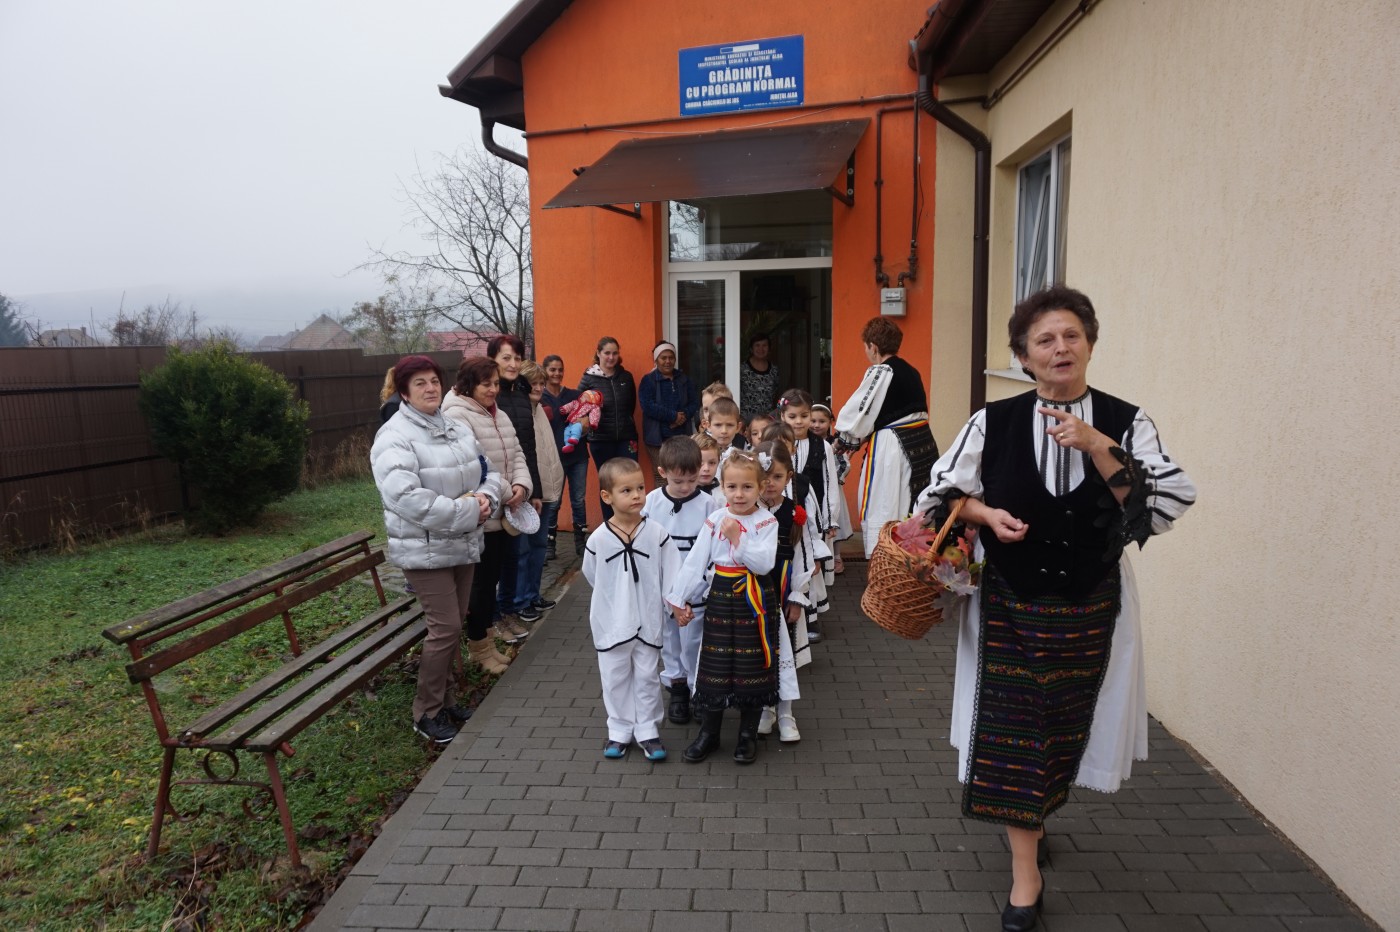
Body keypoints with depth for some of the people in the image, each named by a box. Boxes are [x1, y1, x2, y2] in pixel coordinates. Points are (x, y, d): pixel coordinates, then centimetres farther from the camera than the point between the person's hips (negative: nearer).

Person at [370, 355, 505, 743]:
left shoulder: (457, 429, 11)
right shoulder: (395, 436, -14)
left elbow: (487, 471, 16)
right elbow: (403, 496, -27)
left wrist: (487, 498, -9)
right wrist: (467, 512, -24)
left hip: (464, 545, 8)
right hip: (425, 549, -7)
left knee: (452, 625, 15)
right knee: (445, 628, -7)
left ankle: (444, 699, 31)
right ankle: (426, 713, 11)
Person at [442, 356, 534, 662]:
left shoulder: (500, 416, 12)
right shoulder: (457, 417, -16)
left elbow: (516, 456, 13)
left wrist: (521, 485, -7)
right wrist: (502, 493, -20)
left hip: (503, 514, 8)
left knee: (494, 576, 18)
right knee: (483, 579, 2)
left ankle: (490, 624, 34)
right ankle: (480, 645, 17)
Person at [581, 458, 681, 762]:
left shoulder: (657, 533, -11)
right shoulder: (598, 539, -11)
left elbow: (670, 574, -5)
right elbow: (593, 577, 4)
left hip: (647, 620, 0)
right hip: (611, 623, 1)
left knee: (646, 677, 12)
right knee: (615, 678, 13)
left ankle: (647, 731, 27)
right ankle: (619, 730, 30)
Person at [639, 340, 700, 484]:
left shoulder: (684, 379, 14)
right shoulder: (648, 380, 1)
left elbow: (694, 402, 8)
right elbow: (648, 406, -12)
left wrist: (684, 415, -12)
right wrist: (673, 416, -16)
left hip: (682, 435, 4)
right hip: (658, 437, -3)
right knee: (661, 477, -4)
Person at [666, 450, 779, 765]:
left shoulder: (767, 522, -6)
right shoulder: (715, 520, 0)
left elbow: (764, 563, -18)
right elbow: (695, 562, 2)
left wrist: (738, 538, -24)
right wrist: (680, 599, 2)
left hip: (754, 600, -2)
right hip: (720, 597, 2)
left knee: (752, 666, 8)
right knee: (714, 665, 8)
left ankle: (748, 733, 26)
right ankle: (708, 732, 25)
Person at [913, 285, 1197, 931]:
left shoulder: (1124, 422, -5)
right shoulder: (994, 422, -6)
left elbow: (1167, 504, -15)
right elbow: (941, 493, 1)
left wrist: (1097, 447, -24)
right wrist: (987, 515, -17)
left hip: (1090, 606, 1)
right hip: (1010, 604, -1)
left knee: (1067, 726, 16)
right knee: (1011, 730, 1)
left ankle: (1035, 816, 47)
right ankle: (1025, 874, 18)